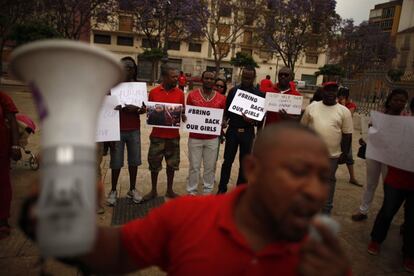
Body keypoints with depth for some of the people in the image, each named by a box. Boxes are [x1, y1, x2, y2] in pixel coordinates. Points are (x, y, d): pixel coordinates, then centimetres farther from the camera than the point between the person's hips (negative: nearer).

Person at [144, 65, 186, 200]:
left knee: (172, 164, 11)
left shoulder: (180, 93, 0)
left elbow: (183, 112, 7)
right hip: (157, 135, -1)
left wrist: (182, 116, -15)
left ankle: (169, 190, 27)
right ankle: (153, 190, 26)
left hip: (173, 135, 1)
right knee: (154, 164, 9)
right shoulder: (153, 92, -2)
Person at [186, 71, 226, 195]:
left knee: (210, 166, 10)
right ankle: (191, 191, 22)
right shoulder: (192, 95, -3)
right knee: (194, 166, 7)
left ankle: (207, 191, 27)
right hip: (195, 138, -1)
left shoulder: (221, 98, 0)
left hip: (212, 138, 1)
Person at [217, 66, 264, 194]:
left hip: (248, 132, 0)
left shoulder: (259, 94, 0)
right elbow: (226, 109, 6)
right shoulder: (233, 90, 4)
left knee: (244, 162, 10)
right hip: (232, 130, 1)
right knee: (227, 160, 5)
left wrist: (253, 121, -20)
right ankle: (222, 188, 17)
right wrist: (224, 120, -11)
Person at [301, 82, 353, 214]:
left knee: (329, 181, 11)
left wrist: (345, 153, -2)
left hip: (332, 154, -1)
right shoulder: (312, 107, 1)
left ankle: (326, 210, 25)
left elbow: (347, 134, 0)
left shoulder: (344, 111, -2)